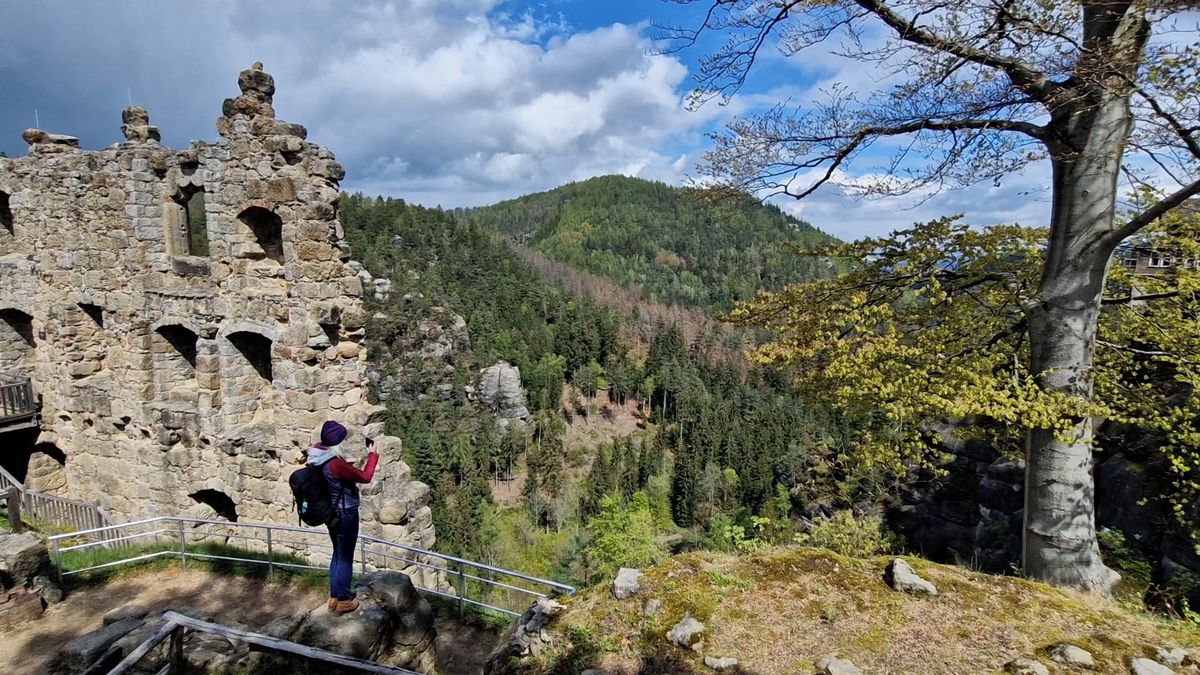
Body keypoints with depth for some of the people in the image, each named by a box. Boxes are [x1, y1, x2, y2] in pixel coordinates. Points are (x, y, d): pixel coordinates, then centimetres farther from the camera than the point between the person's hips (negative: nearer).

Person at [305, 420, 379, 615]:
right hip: (345, 514, -9)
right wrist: (372, 454, -7)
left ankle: (334, 596, 33)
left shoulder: (317, 456, -5)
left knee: (338, 553, 23)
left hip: (331, 512, 9)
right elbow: (365, 477, -18)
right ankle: (342, 600, 19)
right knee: (345, 558, 7)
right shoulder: (336, 464, -30)